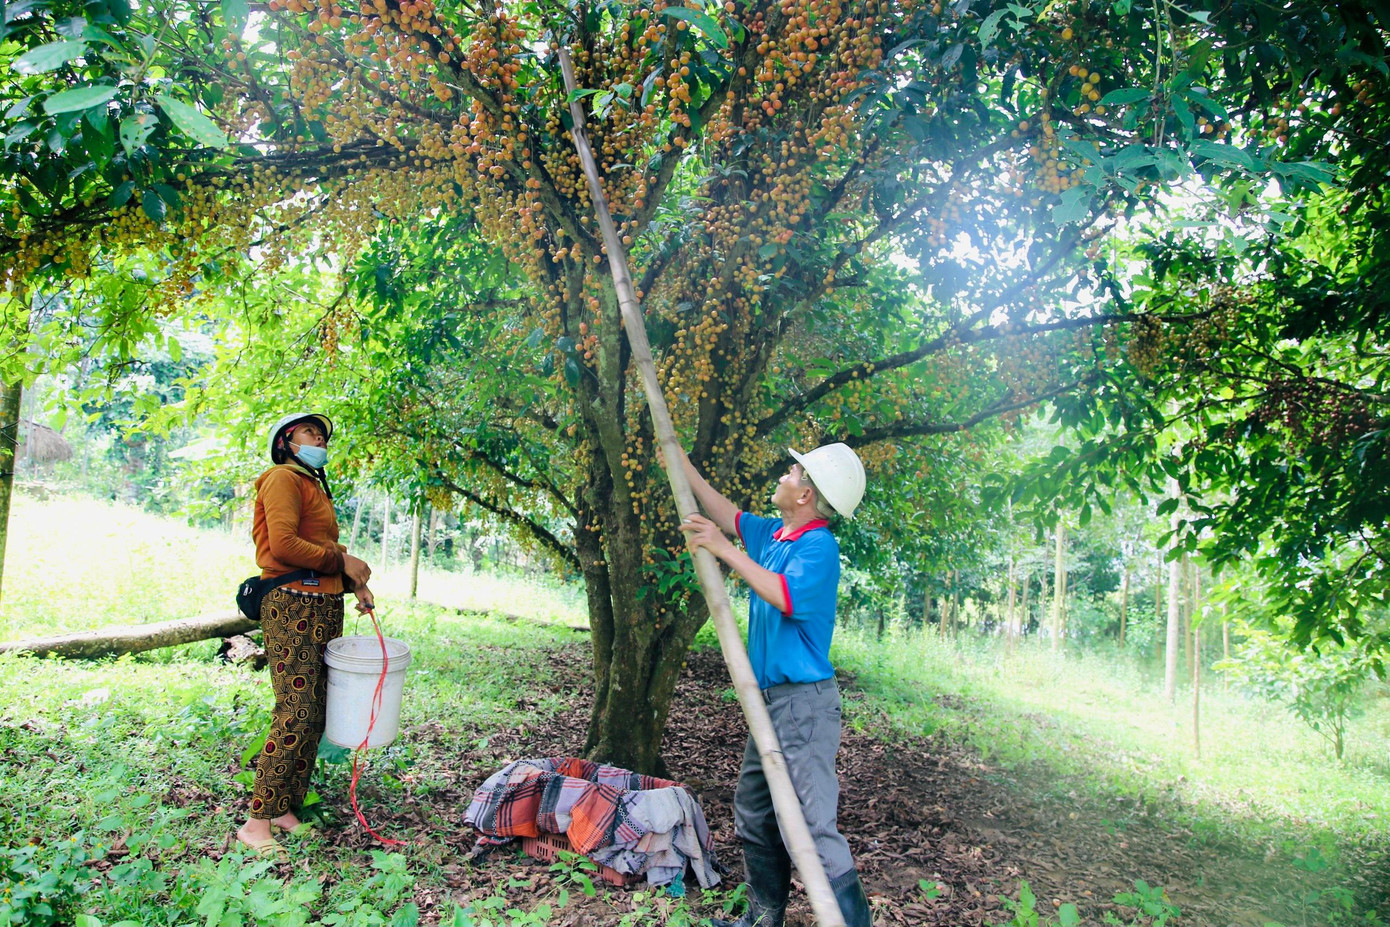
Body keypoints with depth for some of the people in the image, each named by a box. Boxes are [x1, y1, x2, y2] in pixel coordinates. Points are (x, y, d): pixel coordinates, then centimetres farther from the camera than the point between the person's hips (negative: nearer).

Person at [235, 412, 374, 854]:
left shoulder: (314, 487, 24)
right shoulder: (283, 478, -5)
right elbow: (283, 545, -17)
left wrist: (354, 582, 6)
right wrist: (341, 561, -10)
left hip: (324, 608, 9)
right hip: (293, 606, -9)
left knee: (314, 714, 8)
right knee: (297, 713, -12)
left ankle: (287, 809, 15)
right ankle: (257, 821, -5)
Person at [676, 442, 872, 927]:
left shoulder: (818, 546, -18)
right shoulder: (774, 534, 10)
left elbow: (789, 597, -34)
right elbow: (729, 516, 25)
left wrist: (725, 551, -28)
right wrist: (683, 465, 26)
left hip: (804, 704, -10)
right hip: (773, 703, 10)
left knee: (810, 827, -13)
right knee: (753, 813, 19)